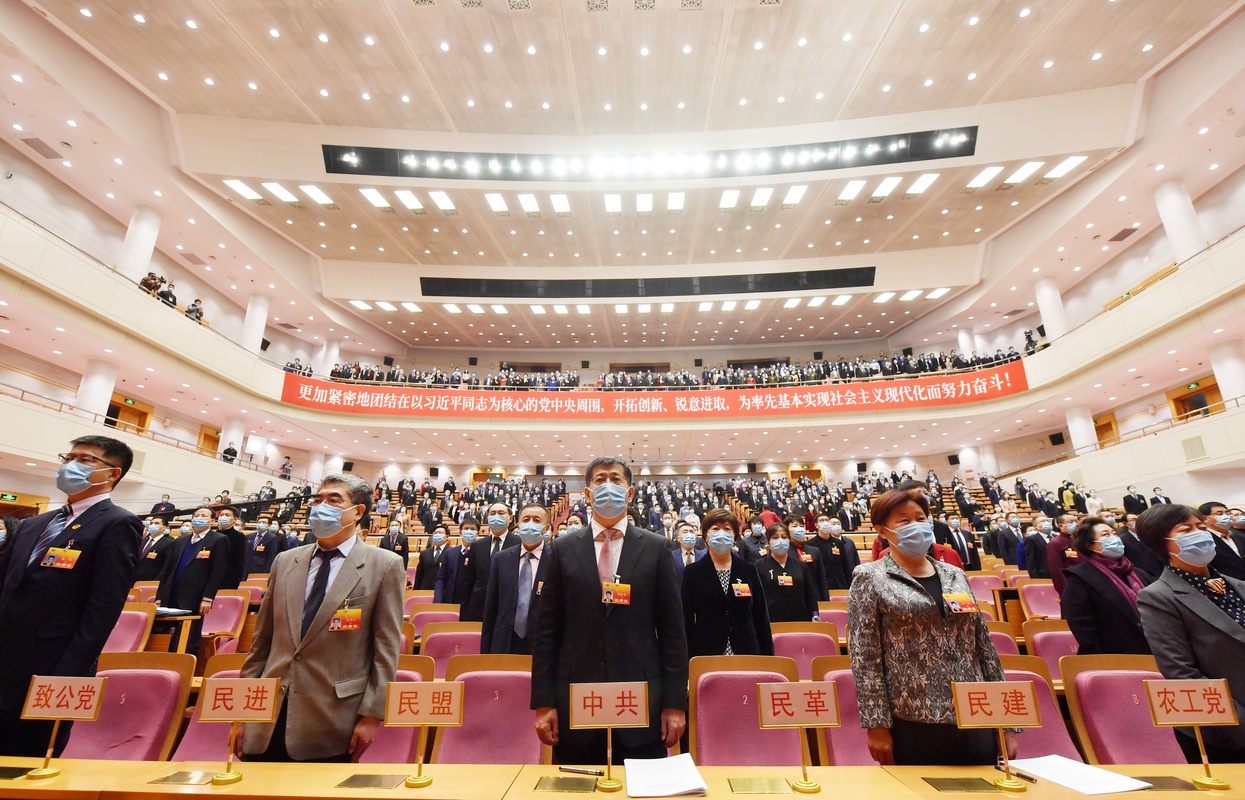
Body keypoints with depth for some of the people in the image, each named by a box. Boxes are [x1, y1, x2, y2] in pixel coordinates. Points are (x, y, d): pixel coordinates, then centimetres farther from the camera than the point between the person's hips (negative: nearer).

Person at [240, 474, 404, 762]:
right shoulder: (285, 562, 8)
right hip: (268, 720, 4)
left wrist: (372, 716, -10)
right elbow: (262, 640, 12)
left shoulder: (384, 565, -7)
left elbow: (386, 648, -8)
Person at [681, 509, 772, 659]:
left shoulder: (749, 570, 6)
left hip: (746, 652, 2)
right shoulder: (692, 572, 0)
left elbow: (761, 618, 7)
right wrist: (687, 659, -5)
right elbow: (686, 620, -1)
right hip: (706, 654, -1)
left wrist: (766, 657, 4)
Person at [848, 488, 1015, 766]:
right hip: (913, 724, -4)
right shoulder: (870, 578, -5)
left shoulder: (955, 576, 10)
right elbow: (864, 657, -9)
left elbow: (984, 648, 12)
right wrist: (877, 725, -12)